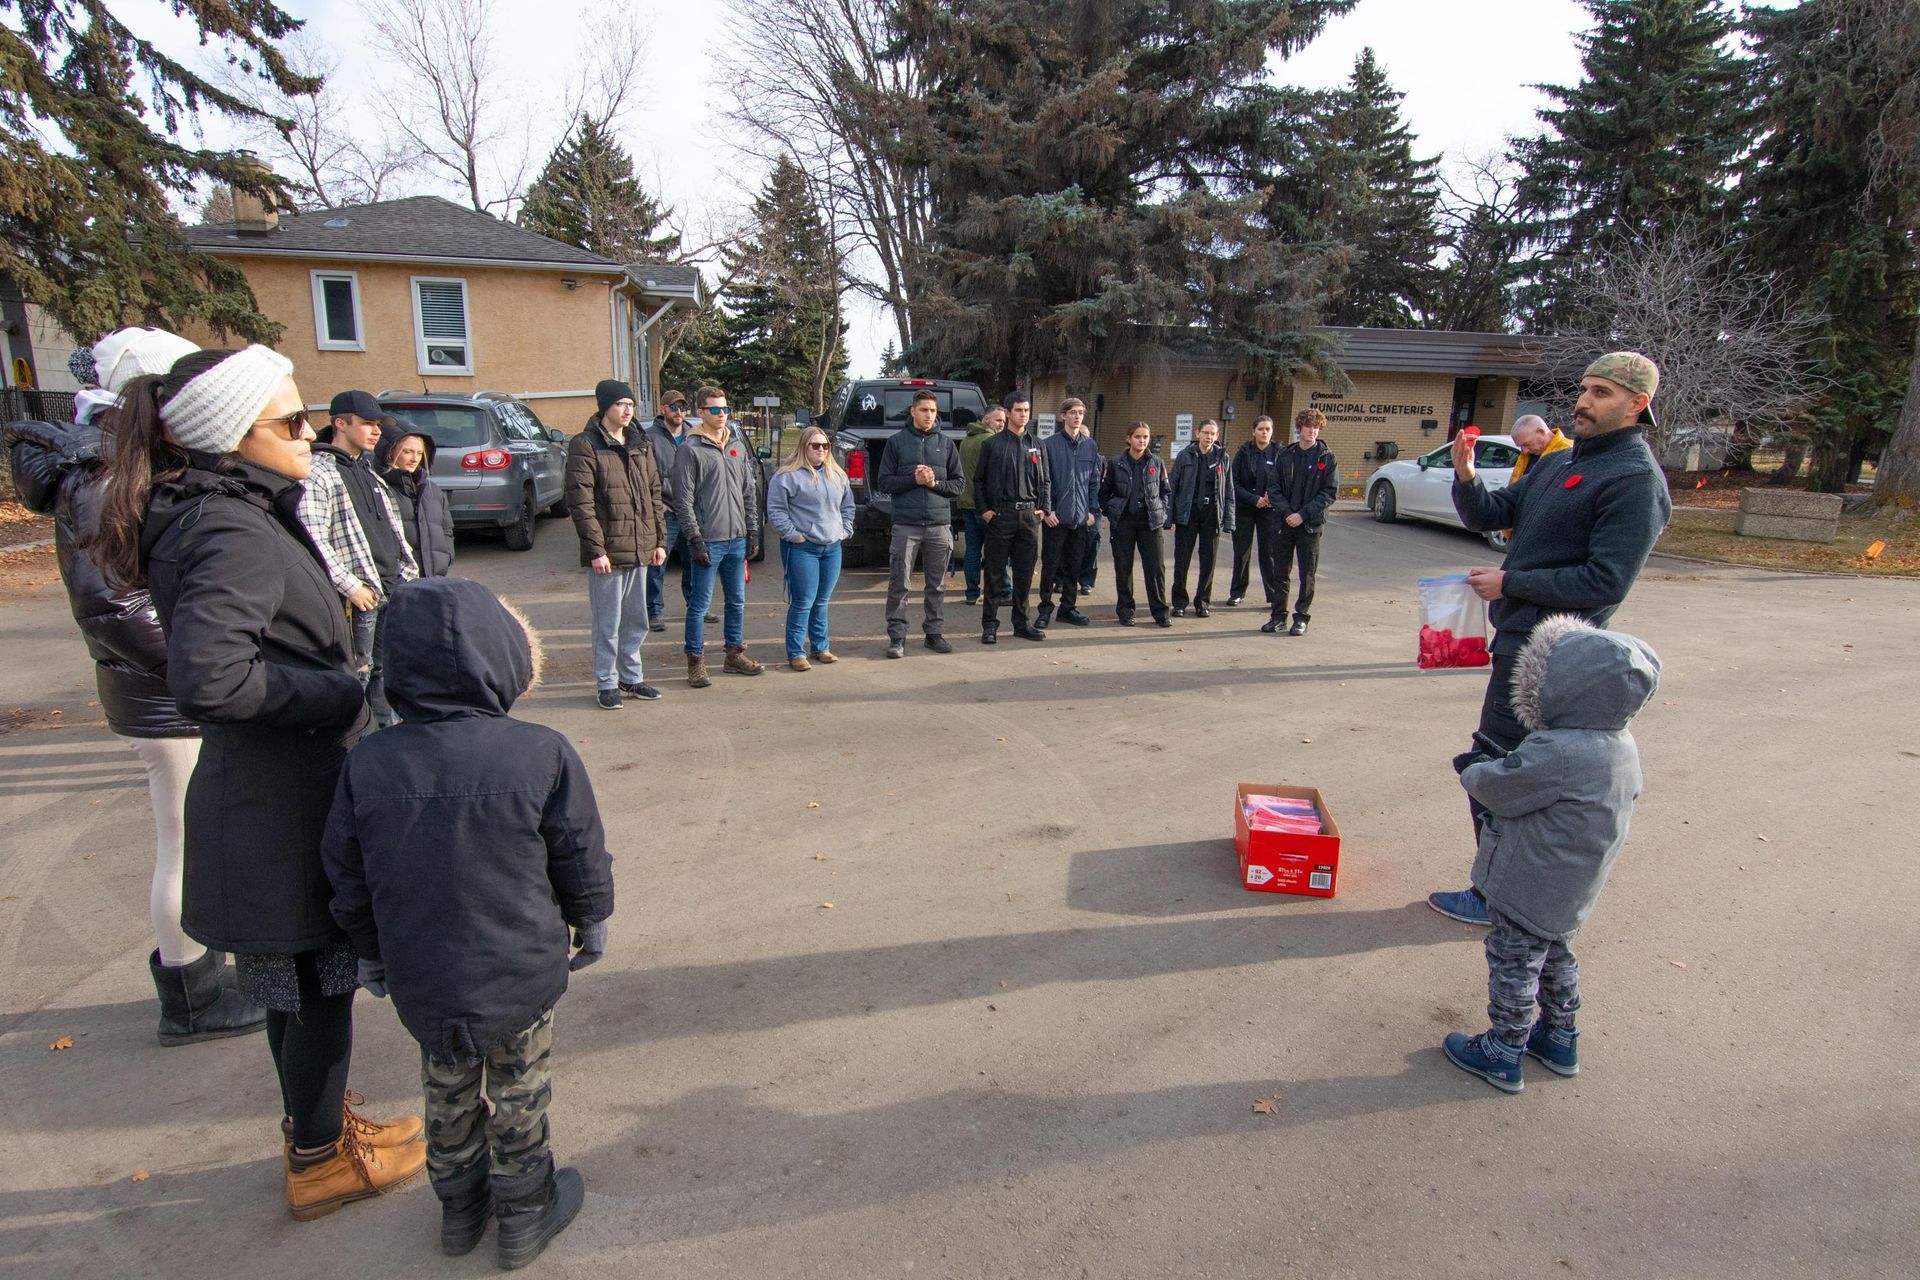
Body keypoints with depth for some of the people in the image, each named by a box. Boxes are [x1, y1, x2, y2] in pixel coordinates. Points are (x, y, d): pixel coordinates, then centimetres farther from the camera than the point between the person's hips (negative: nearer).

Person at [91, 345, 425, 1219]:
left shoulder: (211, 516, 7)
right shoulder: (236, 534, -23)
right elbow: (206, 677, -35)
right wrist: (343, 695, -22)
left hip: (270, 793, 9)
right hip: (282, 805, -9)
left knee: (297, 980, 24)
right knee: (320, 987, 10)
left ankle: (314, 1126, 44)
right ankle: (323, 1160, 31)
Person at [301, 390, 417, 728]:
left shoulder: (368, 471, 17)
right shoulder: (318, 473, -10)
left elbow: (394, 529, 21)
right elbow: (314, 541, -18)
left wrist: (409, 573, 13)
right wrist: (351, 587, -19)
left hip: (393, 589, 8)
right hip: (360, 596, -8)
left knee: (385, 669, 16)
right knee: (357, 675, -3)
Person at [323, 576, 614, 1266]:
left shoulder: (366, 763, -11)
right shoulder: (542, 754, -21)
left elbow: (348, 881, 1)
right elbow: (581, 859, -10)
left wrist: (371, 953, 18)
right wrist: (591, 921, 9)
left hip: (421, 981, 3)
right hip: (520, 975, -3)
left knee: (448, 1095, 26)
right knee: (519, 1098, 18)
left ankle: (459, 1207, 45)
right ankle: (525, 1215, 36)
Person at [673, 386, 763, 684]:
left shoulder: (738, 445, 12)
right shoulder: (690, 448, -7)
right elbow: (684, 499, -10)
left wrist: (752, 529, 11)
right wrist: (695, 539, -15)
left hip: (736, 539, 6)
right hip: (708, 540, -6)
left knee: (737, 601, 13)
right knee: (700, 603, 0)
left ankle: (735, 654, 25)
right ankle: (696, 661, 9)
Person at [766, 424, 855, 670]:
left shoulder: (837, 475, 13)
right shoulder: (787, 476, -8)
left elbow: (847, 506, 23)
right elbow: (775, 511, -10)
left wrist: (845, 530, 12)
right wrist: (793, 534, -13)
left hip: (832, 548, 6)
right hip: (802, 548, -6)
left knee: (822, 601, 14)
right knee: (803, 603, -5)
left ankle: (820, 647, 24)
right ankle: (796, 653, 4)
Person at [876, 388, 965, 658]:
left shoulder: (946, 443, 11)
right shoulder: (897, 441, 5)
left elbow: (959, 482, 10)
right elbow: (883, 482, 2)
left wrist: (936, 483, -8)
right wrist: (913, 479, -12)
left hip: (940, 524, 2)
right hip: (906, 524, -2)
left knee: (937, 585, 9)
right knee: (899, 583, -1)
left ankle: (935, 632, 20)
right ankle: (897, 635, 8)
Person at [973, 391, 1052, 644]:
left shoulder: (1036, 445, 13)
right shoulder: (992, 444, 3)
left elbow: (1045, 481, 16)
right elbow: (979, 480, 4)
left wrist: (1045, 509, 3)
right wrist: (984, 509, -6)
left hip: (1029, 514, 3)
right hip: (1000, 515, -3)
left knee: (1025, 573, 8)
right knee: (994, 573, 0)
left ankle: (1022, 622, 18)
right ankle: (990, 625, 8)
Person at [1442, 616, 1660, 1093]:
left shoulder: (1554, 753, -33)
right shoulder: (1622, 746, -3)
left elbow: (1496, 789, -23)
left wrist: (1474, 773, 1)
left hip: (1530, 889, -9)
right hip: (1572, 892, 9)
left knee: (1513, 966, 8)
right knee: (1555, 958, 26)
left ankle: (1503, 1053, 22)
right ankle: (1559, 1039, 41)